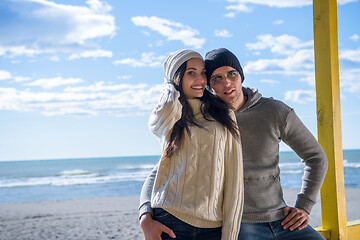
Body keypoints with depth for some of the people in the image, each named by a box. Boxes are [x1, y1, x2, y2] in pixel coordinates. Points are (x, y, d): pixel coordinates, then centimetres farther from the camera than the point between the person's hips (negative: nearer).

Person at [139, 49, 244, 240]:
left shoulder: (224, 115, 10)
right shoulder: (161, 120, 11)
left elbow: (233, 178, 5)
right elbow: (170, 107, -15)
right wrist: (169, 86, 8)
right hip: (170, 221, -1)